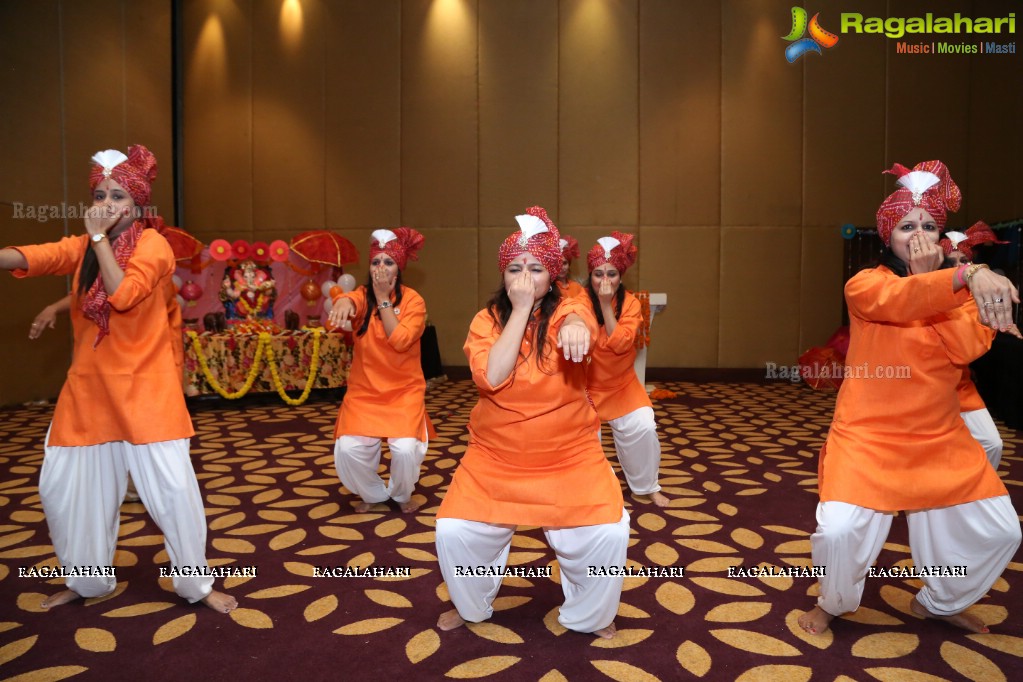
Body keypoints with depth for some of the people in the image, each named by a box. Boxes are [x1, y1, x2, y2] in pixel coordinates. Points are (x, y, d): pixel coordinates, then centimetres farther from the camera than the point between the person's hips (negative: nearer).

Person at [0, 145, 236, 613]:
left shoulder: (153, 244, -8)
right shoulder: (83, 246, 8)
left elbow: (124, 295, -23)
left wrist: (101, 237, -16)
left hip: (144, 388, -6)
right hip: (88, 387, 6)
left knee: (173, 487, -6)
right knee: (62, 486, 12)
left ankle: (195, 583, 13)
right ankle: (88, 580, 33)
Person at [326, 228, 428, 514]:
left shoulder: (413, 300, -6)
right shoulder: (363, 295, -1)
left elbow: (400, 340, -20)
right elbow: (348, 298, -27)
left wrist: (383, 299, -18)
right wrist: (343, 300, -51)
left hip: (404, 390, -2)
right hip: (364, 390, 2)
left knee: (406, 449, -19)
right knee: (348, 449, -14)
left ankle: (402, 494, 16)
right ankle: (373, 493, 19)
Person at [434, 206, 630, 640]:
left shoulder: (565, 310, -8)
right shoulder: (487, 320, -4)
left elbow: (578, 322, -34)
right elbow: (492, 377, -21)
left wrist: (575, 326, -59)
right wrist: (521, 307, -21)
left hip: (570, 454, -1)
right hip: (496, 455, 1)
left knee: (608, 533, -14)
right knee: (453, 531, -7)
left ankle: (588, 615, 18)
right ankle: (471, 606, 25)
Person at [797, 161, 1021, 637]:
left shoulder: (961, 289, 6)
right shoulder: (864, 284, -7)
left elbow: (966, 347, -14)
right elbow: (898, 300, -33)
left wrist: (926, 276, -14)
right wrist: (969, 274, -49)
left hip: (940, 437, 5)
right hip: (867, 435, -5)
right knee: (840, 530, -19)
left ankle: (940, 603, 35)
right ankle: (833, 603, 15)